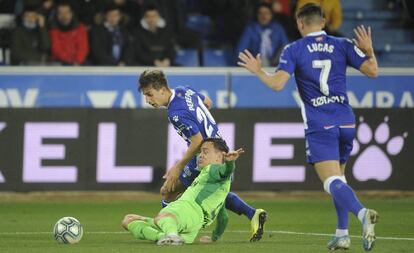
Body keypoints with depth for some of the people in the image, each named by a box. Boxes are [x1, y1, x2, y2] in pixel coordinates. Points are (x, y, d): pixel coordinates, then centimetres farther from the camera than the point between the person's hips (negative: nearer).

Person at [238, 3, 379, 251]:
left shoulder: (294, 50, -1)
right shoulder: (342, 45, 6)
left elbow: (277, 84, -10)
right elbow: (372, 71, 2)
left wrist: (258, 71, 8)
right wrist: (369, 50, 22)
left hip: (319, 126, -4)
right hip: (346, 122, 4)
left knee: (333, 182, -13)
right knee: (339, 178, 21)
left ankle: (362, 213, -41)